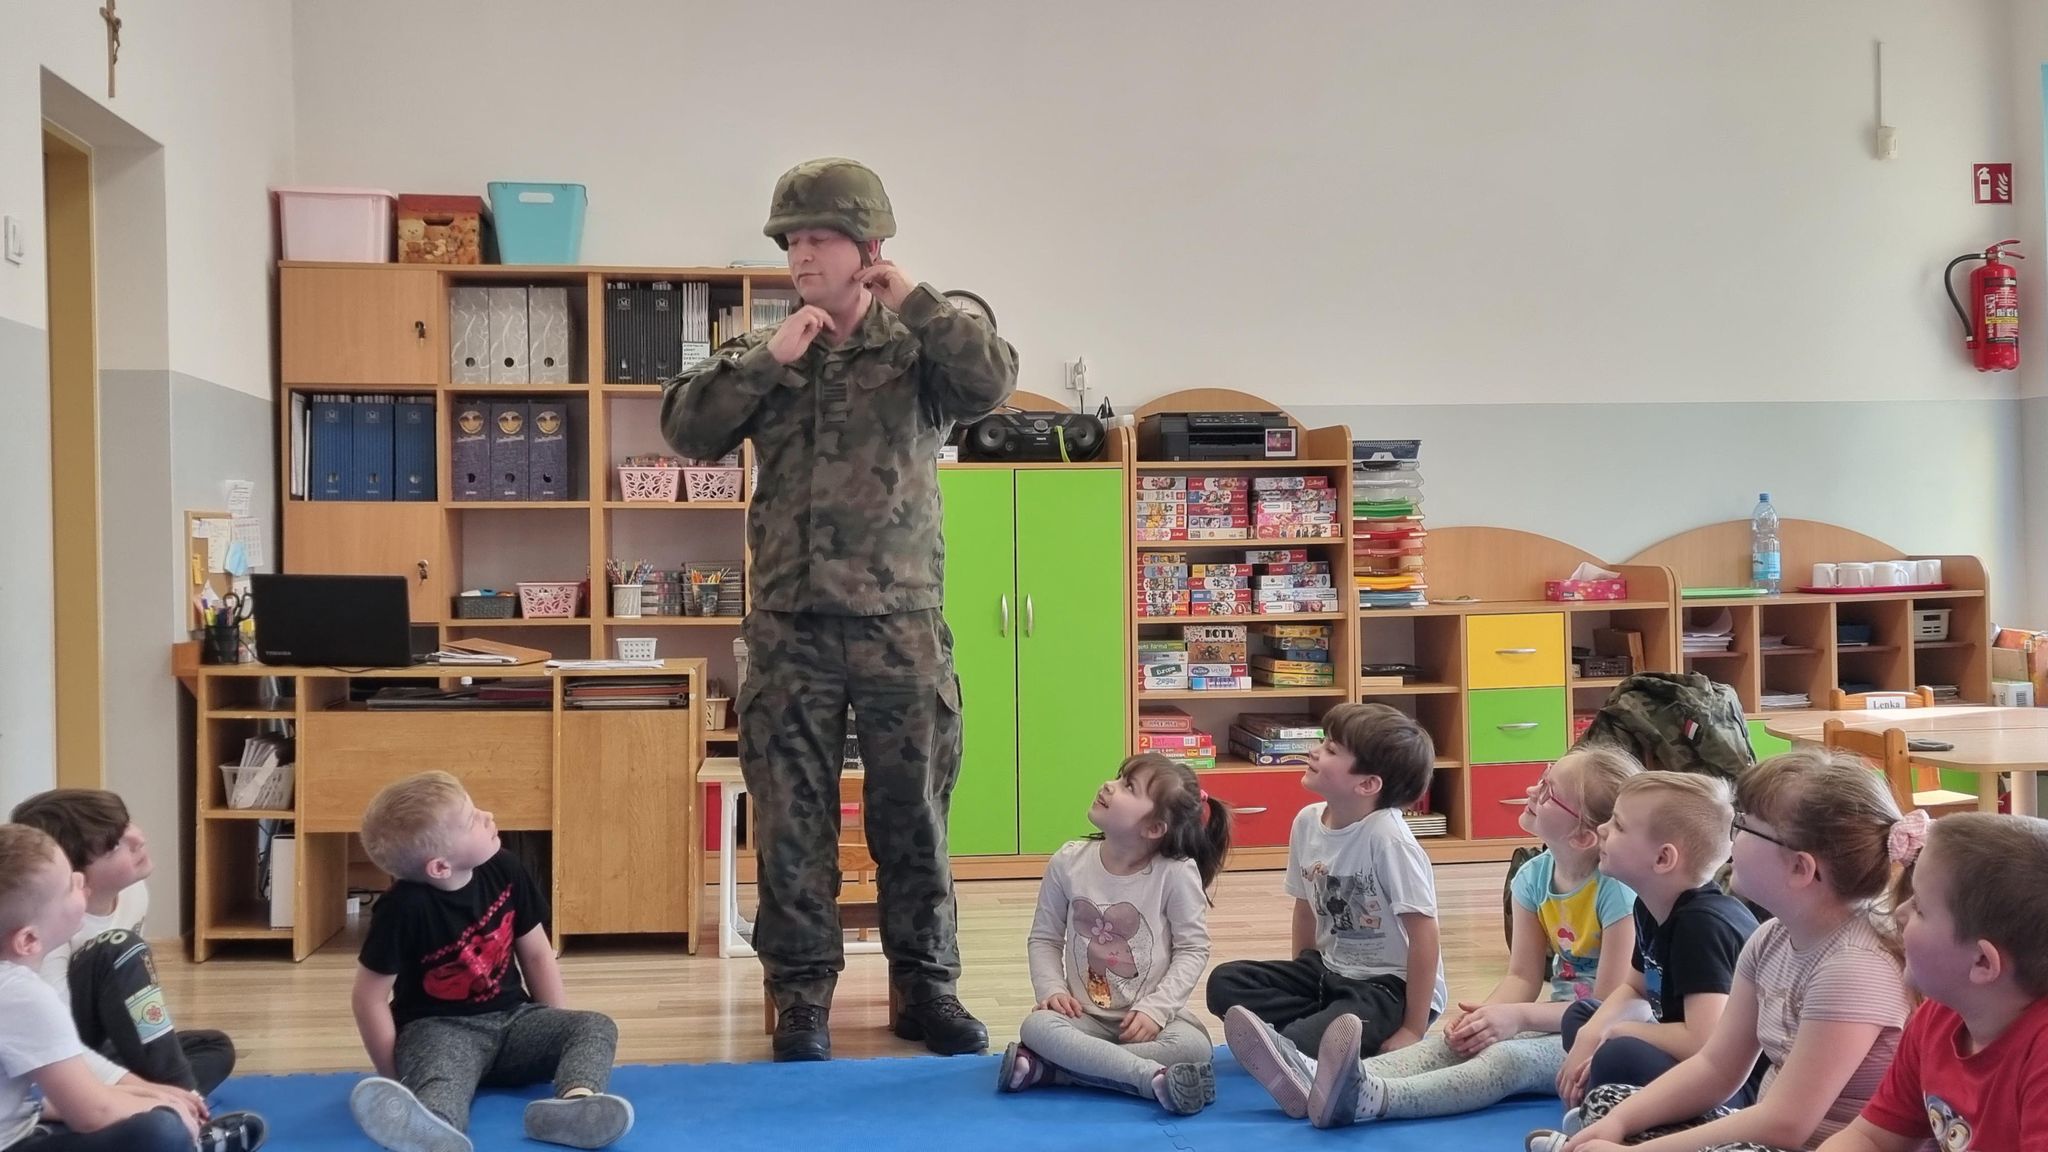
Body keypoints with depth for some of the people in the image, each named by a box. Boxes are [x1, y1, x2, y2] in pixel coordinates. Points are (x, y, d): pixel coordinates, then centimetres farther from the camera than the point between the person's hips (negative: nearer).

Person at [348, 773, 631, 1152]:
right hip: (438, 1028, -6)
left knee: (595, 1027, -16)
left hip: (511, 1018, 6)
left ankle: (574, 1102, -50)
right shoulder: (405, 908, -22)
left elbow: (536, 953, 7)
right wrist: (394, 1076, -13)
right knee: (441, 1071, -38)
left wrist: (558, 1028, 2)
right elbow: (369, 997, -14)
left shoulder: (505, 871, -5)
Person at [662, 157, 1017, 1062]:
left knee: (912, 814, 6)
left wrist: (911, 301, -11)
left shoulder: (917, 349, 2)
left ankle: (926, 987, 19)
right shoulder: (760, 353, 9)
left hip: (900, 624, -1)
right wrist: (768, 359, -10)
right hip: (790, 627, 2)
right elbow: (686, 430, -2)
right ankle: (801, 997, 14)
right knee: (792, 821, 4)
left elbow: (992, 383, -17)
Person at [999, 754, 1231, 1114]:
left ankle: (1049, 1068, -30)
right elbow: (1044, 939, 6)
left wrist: (1155, 1008, -17)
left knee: (1194, 1047, -32)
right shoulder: (1068, 864, -4)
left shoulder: (1177, 872, -12)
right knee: (1036, 1026, -29)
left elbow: (1194, 949, -7)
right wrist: (1051, 989, -12)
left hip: (1149, 1016, -1)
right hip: (1086, 1015, 2)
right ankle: (1155, 1077, -36)